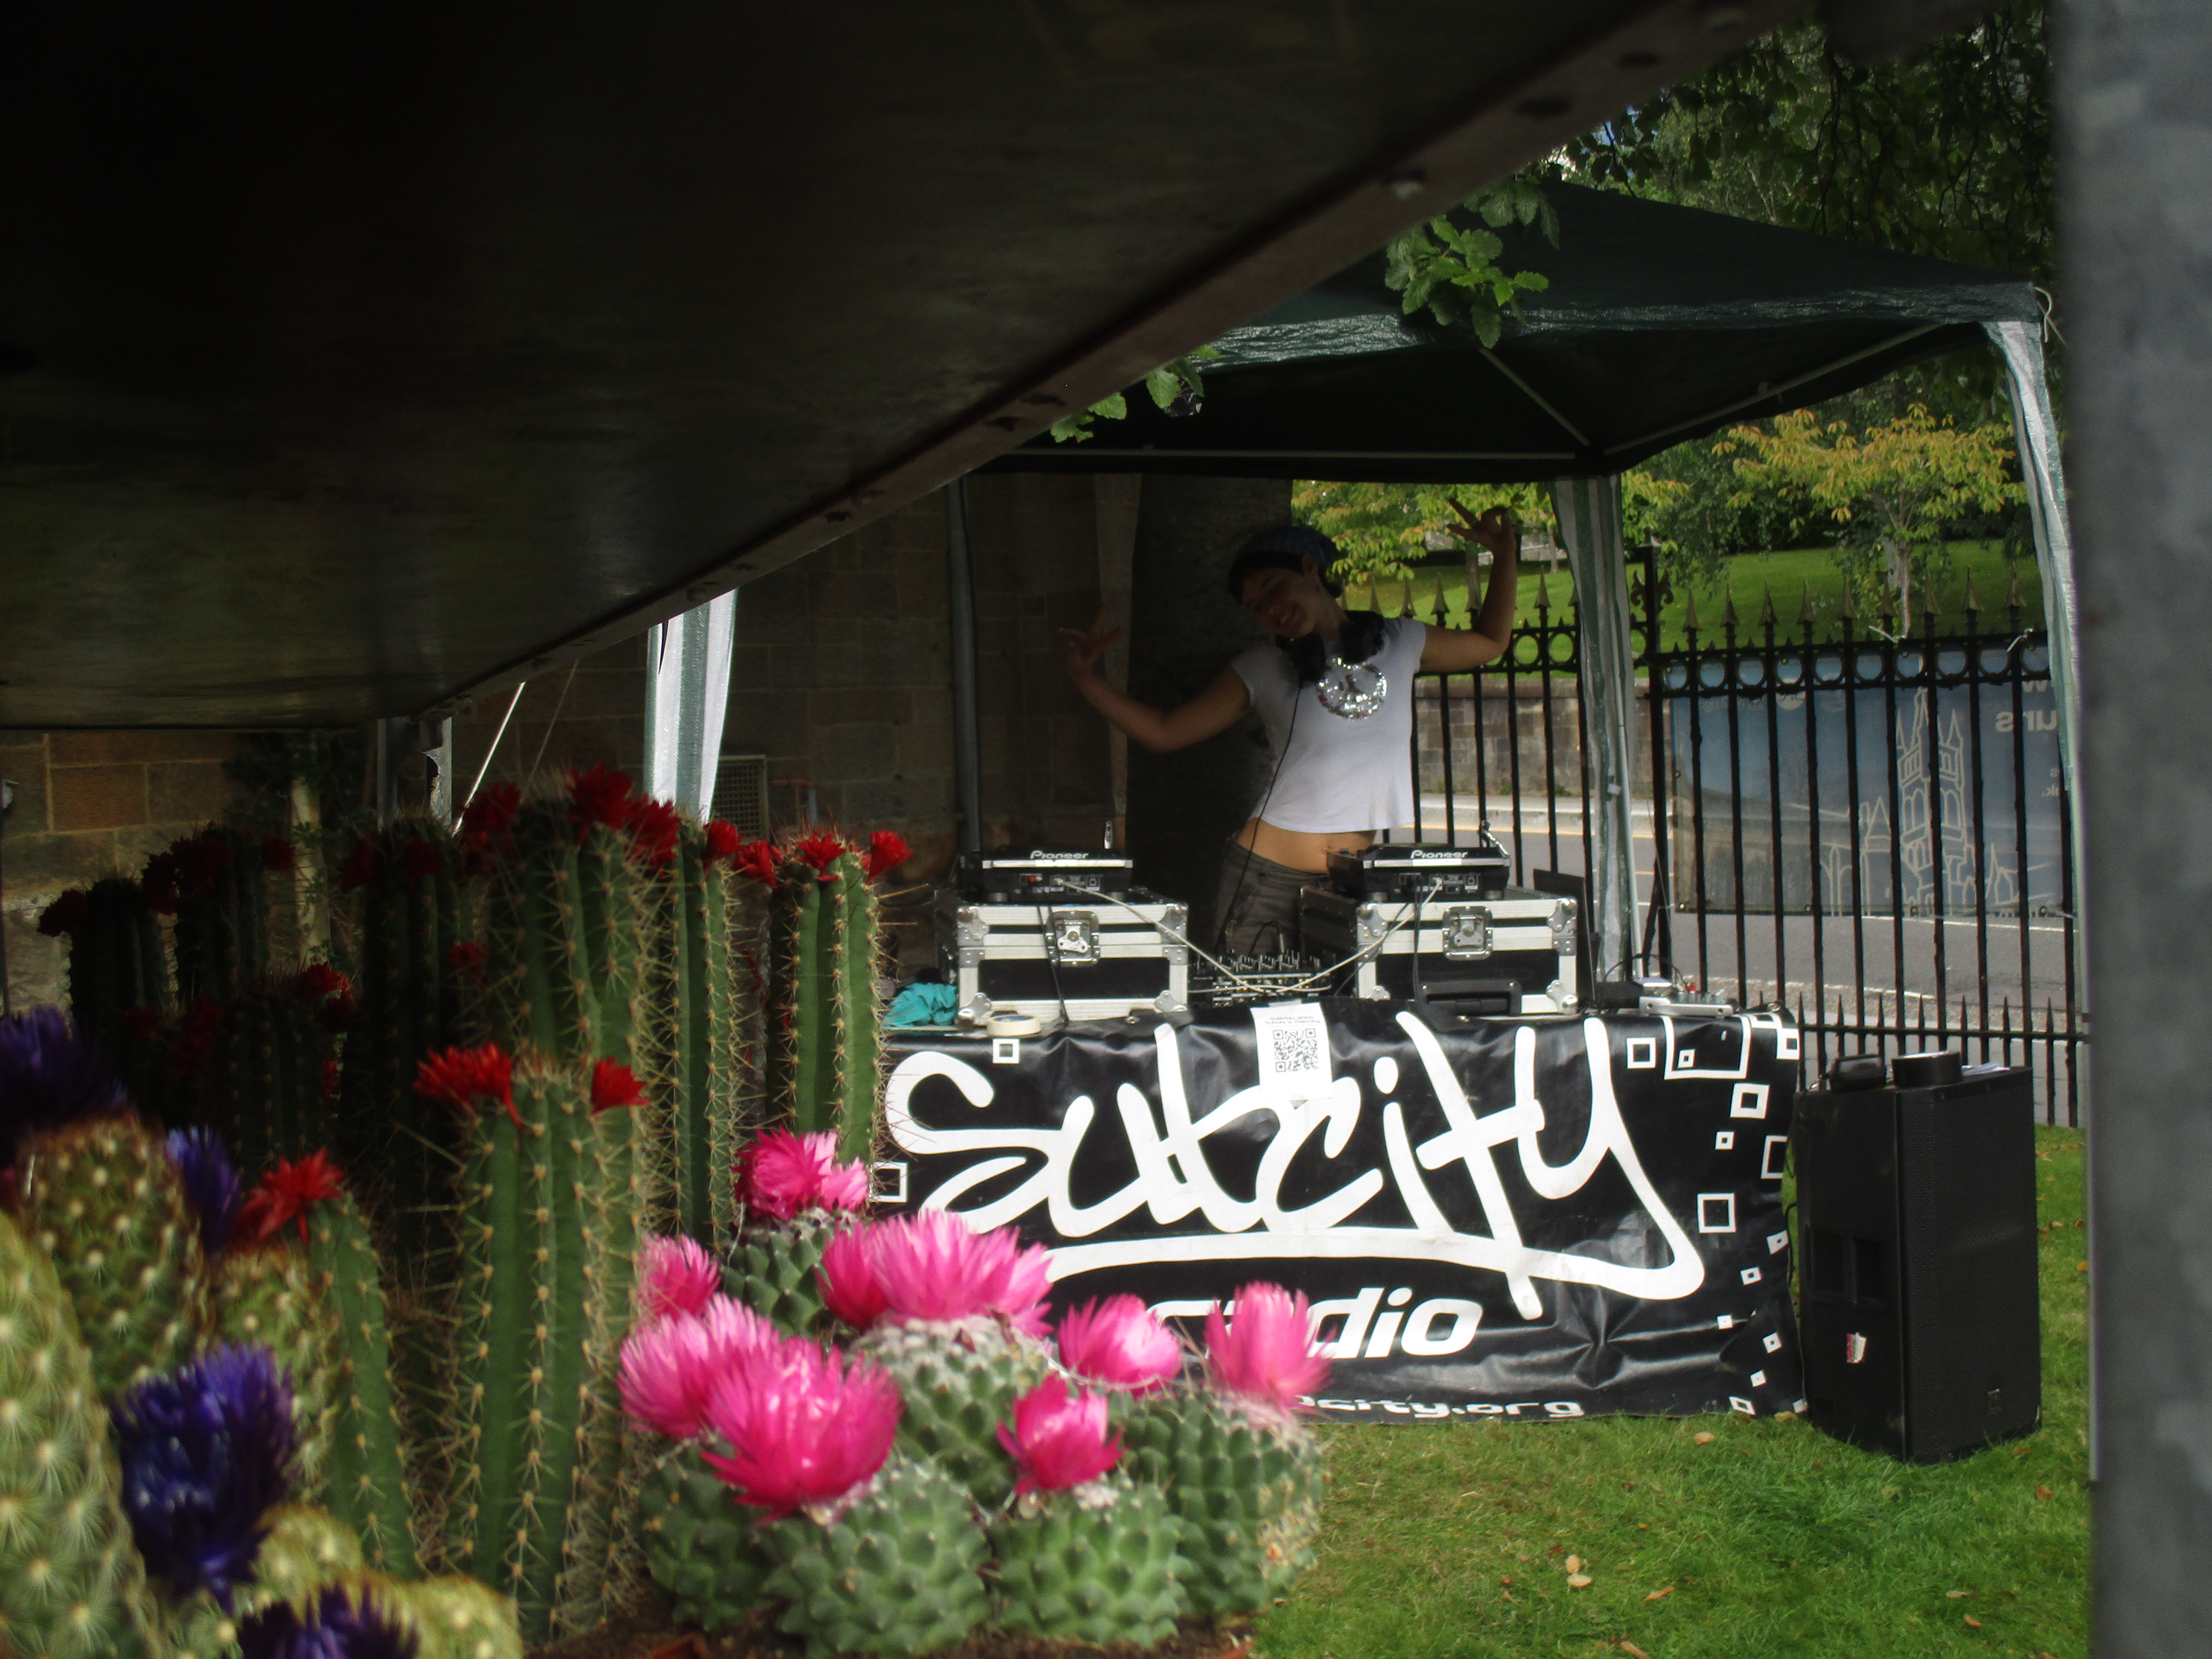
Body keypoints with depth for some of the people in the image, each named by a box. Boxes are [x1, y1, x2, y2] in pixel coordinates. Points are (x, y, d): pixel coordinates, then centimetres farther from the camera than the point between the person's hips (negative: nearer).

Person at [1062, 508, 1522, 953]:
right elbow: (1164, 733, 3)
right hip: (1271, 873, -1)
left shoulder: (1400, 642, 8)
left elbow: (1488, 643, 24)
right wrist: (1086, 678, -7)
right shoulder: (1264, 668, 3)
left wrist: (1506, 556, 14)